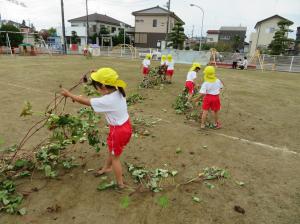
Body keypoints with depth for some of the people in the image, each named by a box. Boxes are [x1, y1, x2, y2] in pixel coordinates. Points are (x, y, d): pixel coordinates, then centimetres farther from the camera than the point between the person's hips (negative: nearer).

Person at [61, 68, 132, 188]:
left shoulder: (106, 101, -29)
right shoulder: (118, 92, -6)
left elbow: (85, 101, -18)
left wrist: (69, 94, -3)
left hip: (119, 130, -9)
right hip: (125, 126, 9)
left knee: (115, 158, 12)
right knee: (111, 150, 30)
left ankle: (120, 184, 29)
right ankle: (106, 168, 56)